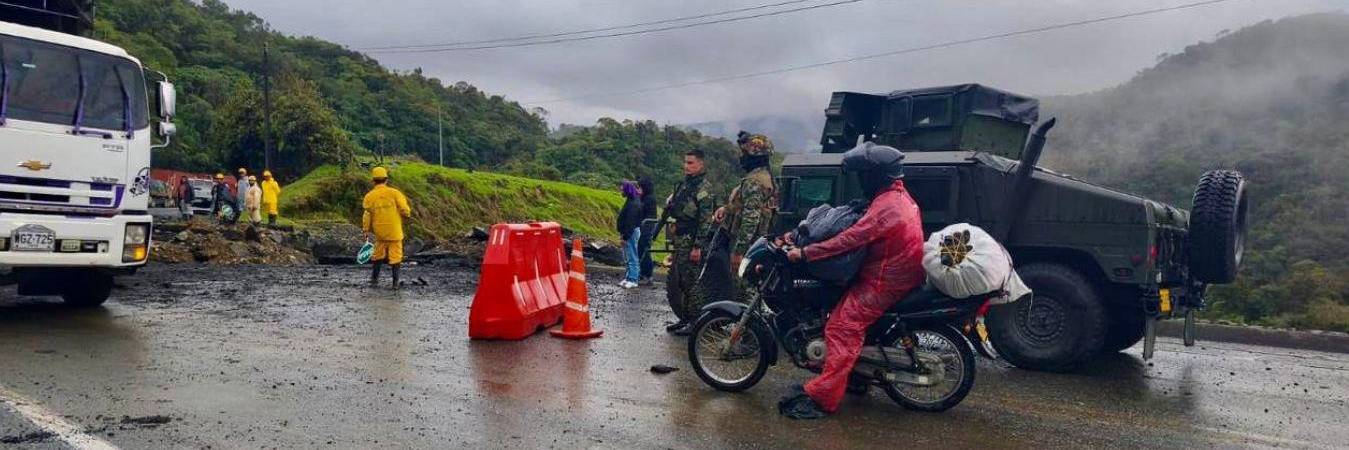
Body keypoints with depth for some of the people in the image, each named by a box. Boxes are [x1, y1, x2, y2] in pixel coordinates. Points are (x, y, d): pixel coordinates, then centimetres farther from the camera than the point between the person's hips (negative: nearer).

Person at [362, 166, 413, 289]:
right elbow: (405, 210, -10)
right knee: (395, 256, 5)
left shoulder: (369, 196, -3)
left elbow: (367, 215, 0)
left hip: (379, 232, 2)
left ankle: (374, 279, 23)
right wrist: (408, 213, 13)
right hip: (394, 231, -2)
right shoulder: (394, 193, -10)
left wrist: (366, 231, 9)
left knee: (378, 254, 19)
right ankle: (395, 283, 7)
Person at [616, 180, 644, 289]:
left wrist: (625, 237, -21)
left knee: (632, 257, -4)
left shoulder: (633, 204, -20)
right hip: (630, 232, 11)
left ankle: (633, 280, 1)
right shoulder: (631, 201, 12)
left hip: (632, 232, -11)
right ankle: (629, 277, 24)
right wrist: (623, 234, 17)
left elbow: (630, 223, -22)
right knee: (628, 257, 16)